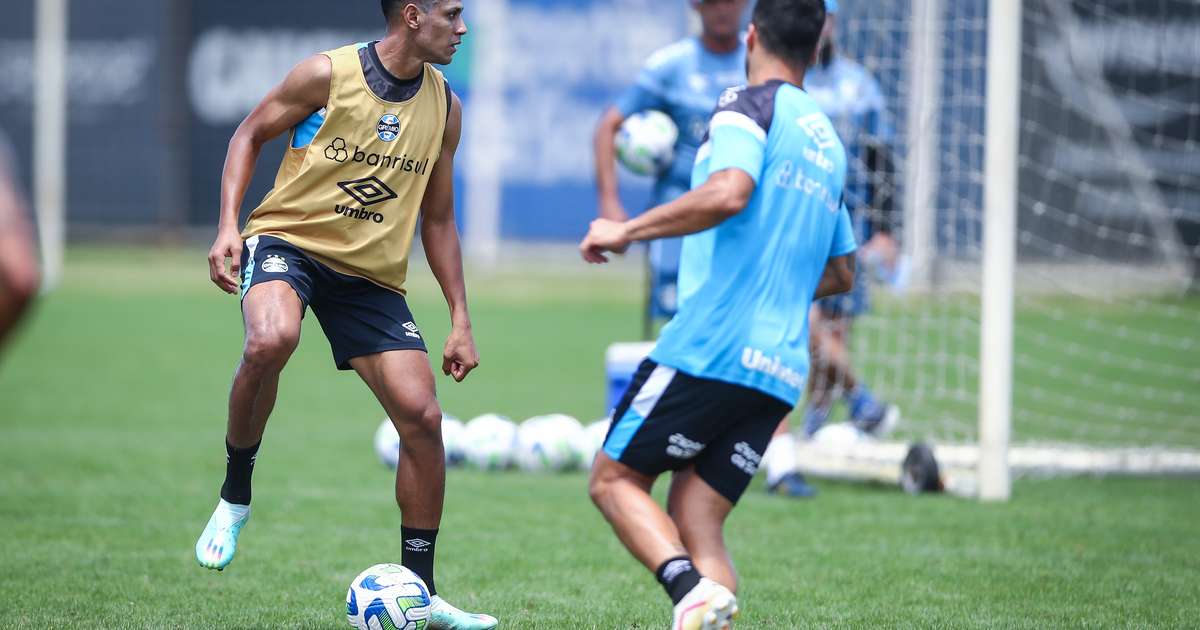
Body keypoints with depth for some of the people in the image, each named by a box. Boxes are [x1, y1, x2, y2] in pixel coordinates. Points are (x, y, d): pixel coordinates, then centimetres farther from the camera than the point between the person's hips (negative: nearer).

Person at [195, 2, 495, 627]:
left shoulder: (443, 107, 5)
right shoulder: (328, 74, -9)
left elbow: (437, 220, 15)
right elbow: (250, 134, 4)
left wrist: (460, 320, 11)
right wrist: (229, 224, -10)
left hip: (371, 275, 5)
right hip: (287, 241, -5)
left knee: (421, 416, -8)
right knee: (270, 340, -37)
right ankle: (234, 498, -14)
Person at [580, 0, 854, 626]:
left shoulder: (749, 105, -2)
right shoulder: (829, 144, 22)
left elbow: (729, 192, -23)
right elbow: (840, 273, 30)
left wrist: (626, 230, -14)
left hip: (710, 346, -7)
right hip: (780, 370, 7)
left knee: (614, 479, 3)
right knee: (696, 528, 6)